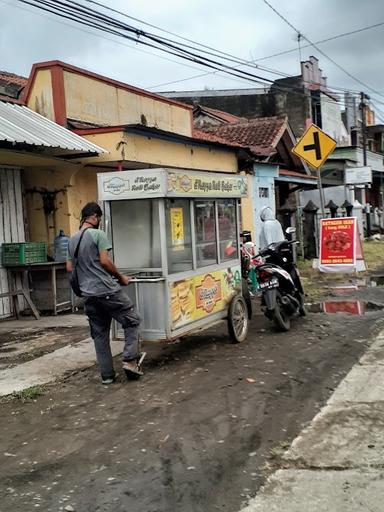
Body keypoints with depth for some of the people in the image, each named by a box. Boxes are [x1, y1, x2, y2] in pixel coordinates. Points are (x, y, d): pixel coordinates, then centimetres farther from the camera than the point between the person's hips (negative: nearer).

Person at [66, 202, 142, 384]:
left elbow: (69, 268, 15)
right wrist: (120, 277, -1)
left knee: (99, 334, 12)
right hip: (107, 290, -7)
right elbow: (105, 261, -13)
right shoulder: (98, 234, -6)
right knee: (132, 321, 7)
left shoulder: (72, 239, 14)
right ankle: (130, 360, -4)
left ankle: (107, 375, 13)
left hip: (88, 294, 7)